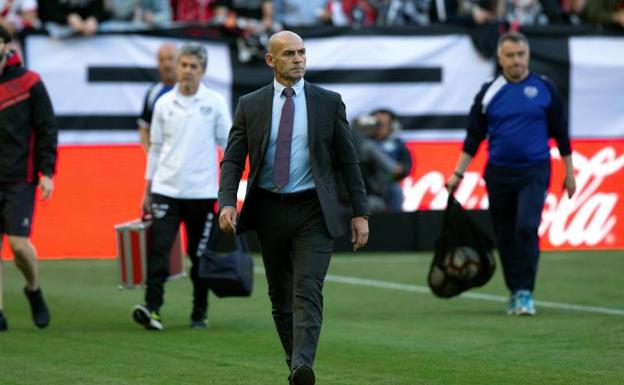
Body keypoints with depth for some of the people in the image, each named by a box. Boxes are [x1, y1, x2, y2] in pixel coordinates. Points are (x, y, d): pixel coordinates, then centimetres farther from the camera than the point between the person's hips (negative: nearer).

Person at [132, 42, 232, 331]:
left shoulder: (215, 103, 1)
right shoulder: (164, 104, 6)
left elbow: (227, 144, 4)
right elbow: (155, 148, 13)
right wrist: (148, 190, 11)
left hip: (202, 191, -1)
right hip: (166, 189, 1)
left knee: (200, 255, 6)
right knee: (159, 249, -11)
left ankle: (199, 313, 14)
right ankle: (152, 308, -15)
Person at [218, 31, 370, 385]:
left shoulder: (329, 102, 3)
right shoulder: (250, 106, 5)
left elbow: (348, 161, 6)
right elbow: (233, 160, 4)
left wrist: (361, 213, 1)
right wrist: (227, 203, -13)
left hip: (313, 211, -2)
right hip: (269, 210, 2)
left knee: (308, 289, -17)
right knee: (281, 297, 8)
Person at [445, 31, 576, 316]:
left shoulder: (545, 89, 2)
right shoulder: (489, 93, 5)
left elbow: (561, 133, 7)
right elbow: (474, 138, 9)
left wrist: (569, 173, 7)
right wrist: (458, 174, 4)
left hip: (534, 172, -2)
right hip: (499, 173, 2)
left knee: (526, 228, -18)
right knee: (504, 237, 6)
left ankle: (525, 292, -13)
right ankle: (515, 292, 18)